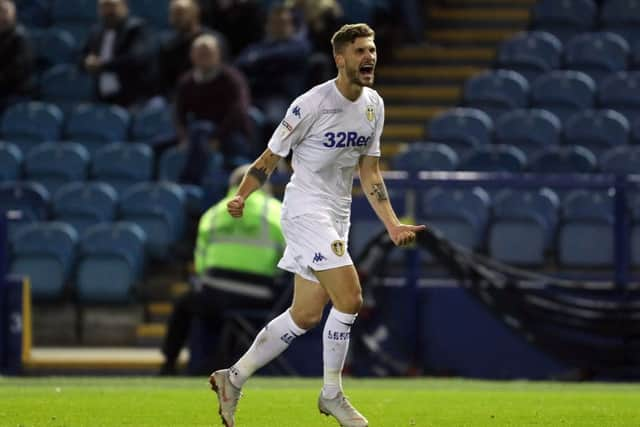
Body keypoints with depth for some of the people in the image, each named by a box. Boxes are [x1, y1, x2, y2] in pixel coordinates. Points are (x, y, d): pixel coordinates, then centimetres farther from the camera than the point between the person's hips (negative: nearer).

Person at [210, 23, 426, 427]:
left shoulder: (374, 105, 7)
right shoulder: (312, 104, -15)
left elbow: (369, 171, 13)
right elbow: (272, 156, -9)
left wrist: (392, 224, 4)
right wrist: (241, 198, -23)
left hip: (337, 217, 8)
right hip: (306, 209, -8)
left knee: (306, 316, 7)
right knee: (349, 298, -17)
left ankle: (234, 379, 20)